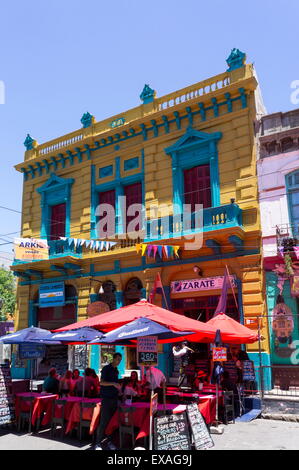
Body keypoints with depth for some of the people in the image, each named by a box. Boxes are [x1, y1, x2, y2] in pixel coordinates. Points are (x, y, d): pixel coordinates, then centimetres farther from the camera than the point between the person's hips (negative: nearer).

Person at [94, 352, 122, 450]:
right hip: (106, 398, -7)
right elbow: (102, 382, -14)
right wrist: (113, 383, -24)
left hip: (114, 398, 7)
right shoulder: (106, 368, -6)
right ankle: (98, 443, 0)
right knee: (104, 421, -7)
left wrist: (119, 392, 15)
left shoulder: (116, 370, 15)